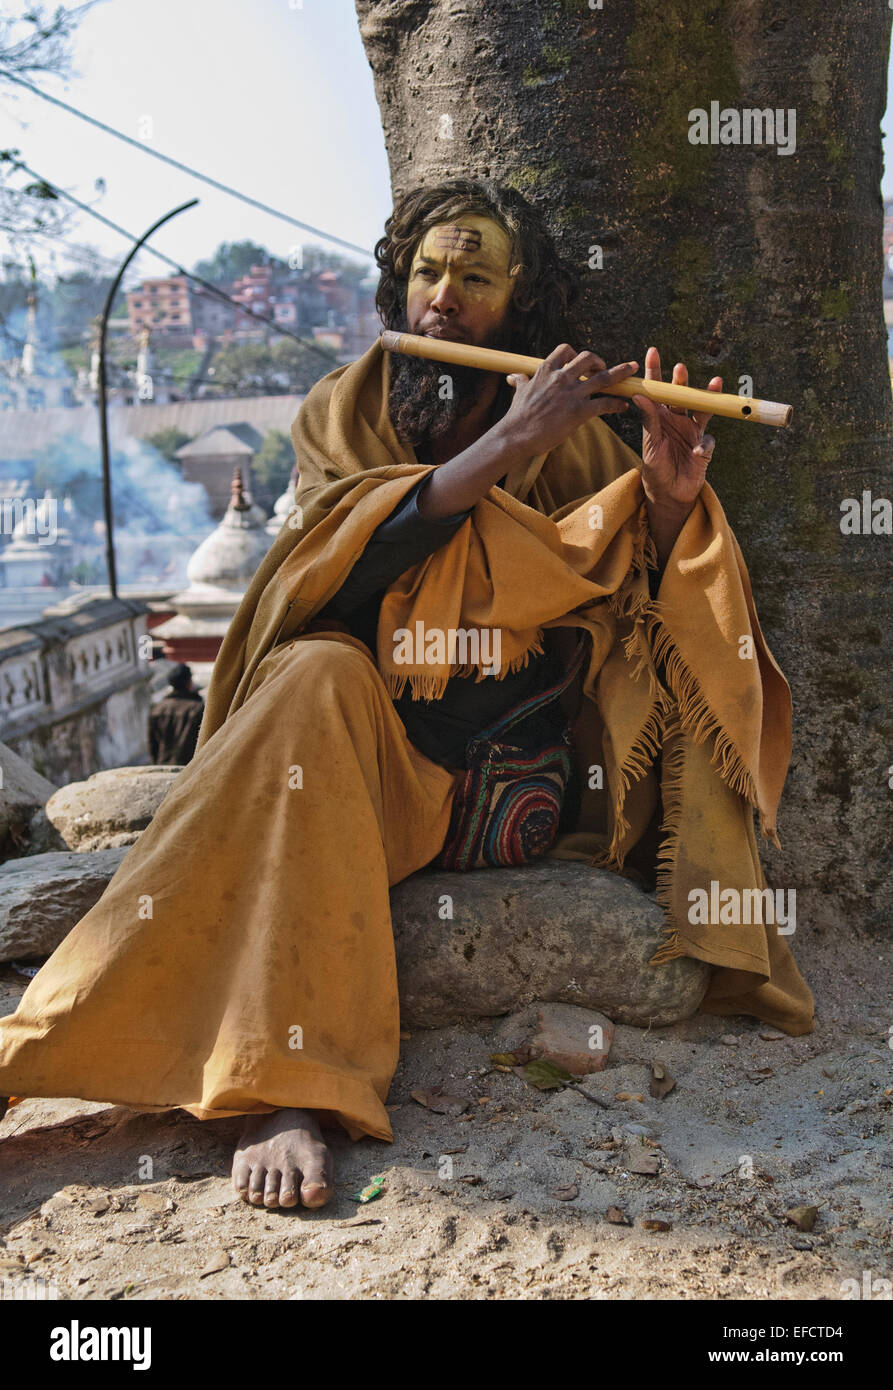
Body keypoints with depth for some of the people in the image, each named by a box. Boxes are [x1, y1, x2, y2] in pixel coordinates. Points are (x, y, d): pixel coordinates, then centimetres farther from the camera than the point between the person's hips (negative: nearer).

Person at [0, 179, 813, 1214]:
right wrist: (503, 447, -25)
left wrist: (670, 501, -19)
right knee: (315, 679, -33)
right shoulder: (340, 412, 3)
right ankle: (286, 1083, -42)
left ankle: (721, 948, -1)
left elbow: (660, 608, 1)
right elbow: (352, 550, -18)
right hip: (375, 755, -2)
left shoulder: (573, 434, 6)